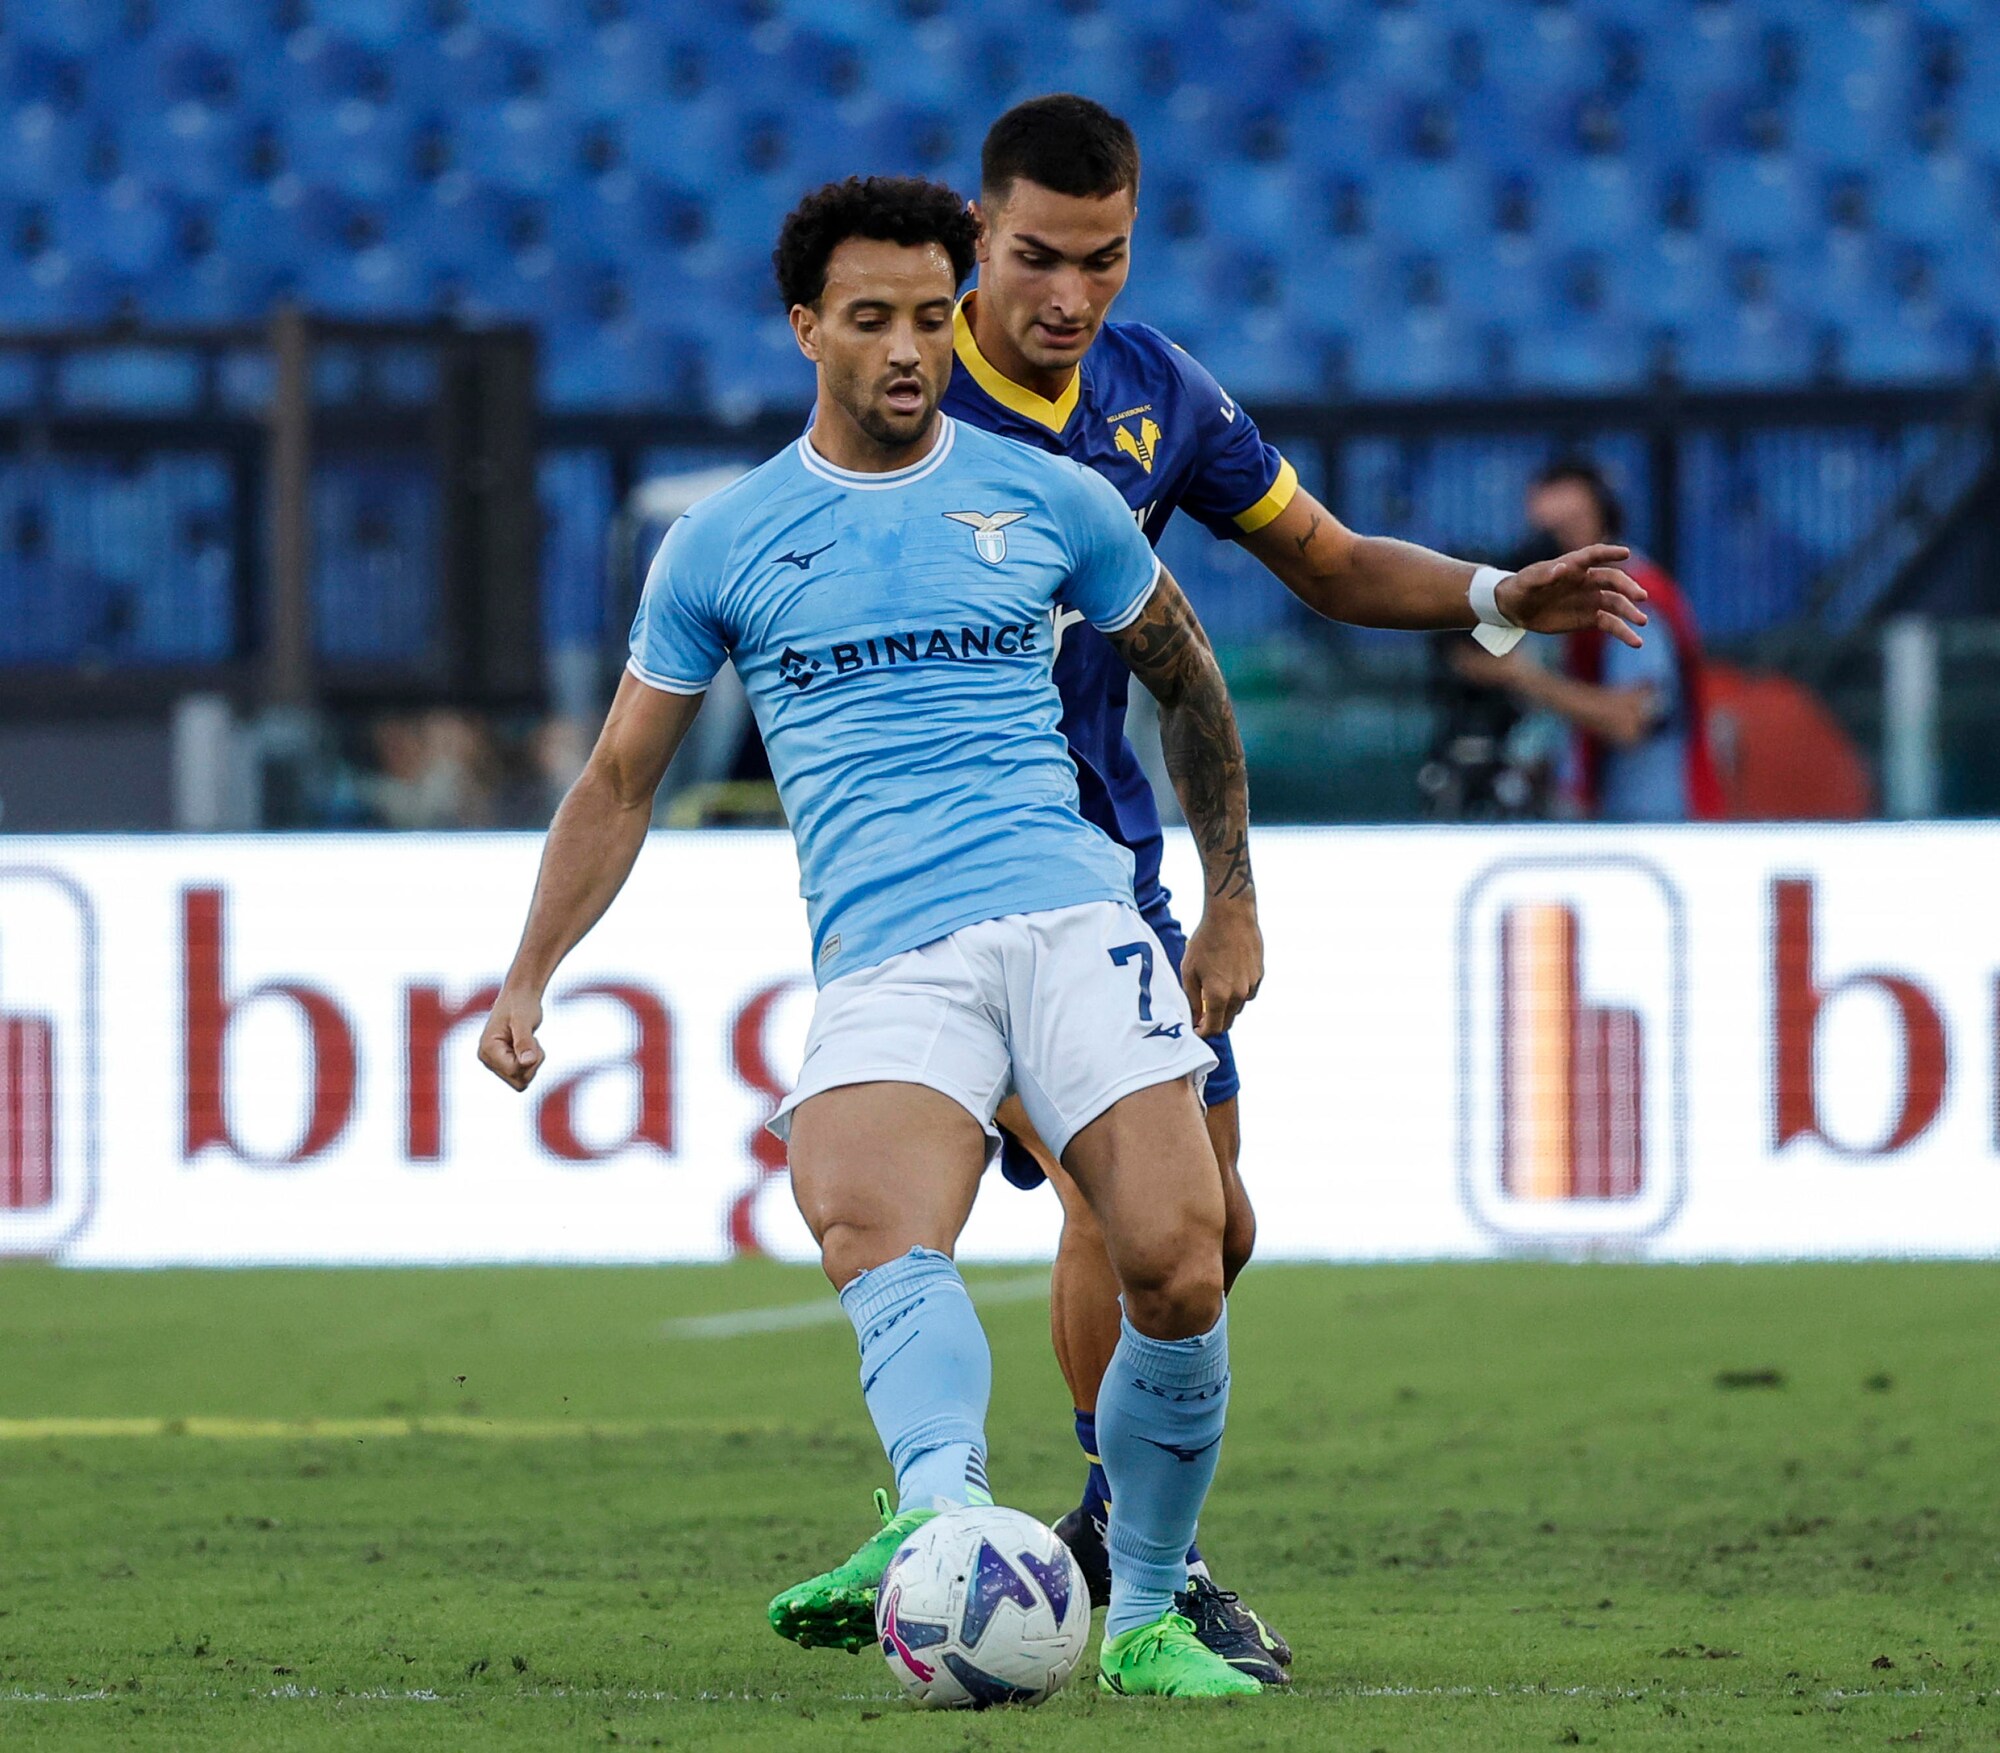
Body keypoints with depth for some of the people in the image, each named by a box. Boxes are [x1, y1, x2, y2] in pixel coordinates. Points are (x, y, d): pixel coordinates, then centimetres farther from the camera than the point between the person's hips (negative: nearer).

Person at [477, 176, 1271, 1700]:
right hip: (884, 960, -1)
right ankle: (952, 1518, -57)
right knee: (874, 1231, -32)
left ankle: (1146, 1616, 2)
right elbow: (623, 780, 19)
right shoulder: (724, 546, 12)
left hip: (1072, 917, 1)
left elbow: (1187, 679, 26)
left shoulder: (1049, 501, 12)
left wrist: (1236, 901, 24)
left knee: (1178, 1270, -16)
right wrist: (529, 979, 10)